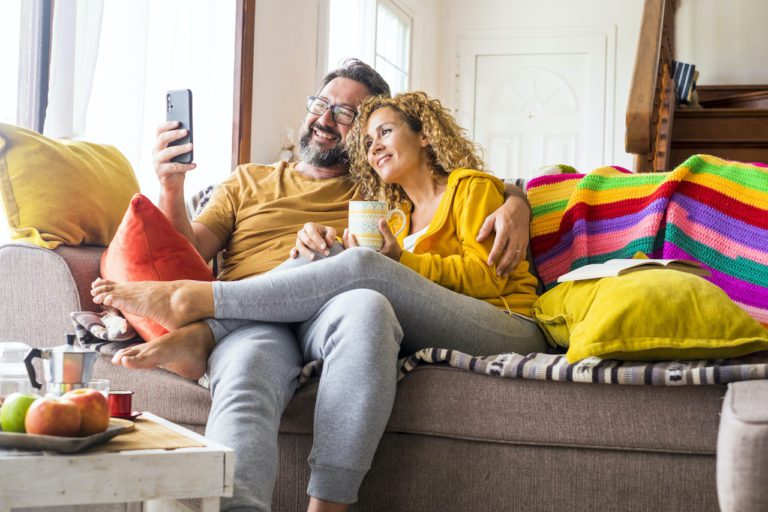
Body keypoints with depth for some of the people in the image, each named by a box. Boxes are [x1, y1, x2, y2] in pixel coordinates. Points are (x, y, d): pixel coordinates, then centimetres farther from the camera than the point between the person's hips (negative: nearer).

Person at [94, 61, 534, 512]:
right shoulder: (249, 181, 29)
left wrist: (513, 206, 4)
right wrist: (172, 188, 1)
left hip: (329, 314, 0)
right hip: (253, 322, 0)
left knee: (366, 306, -38)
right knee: (244, 385, -38)